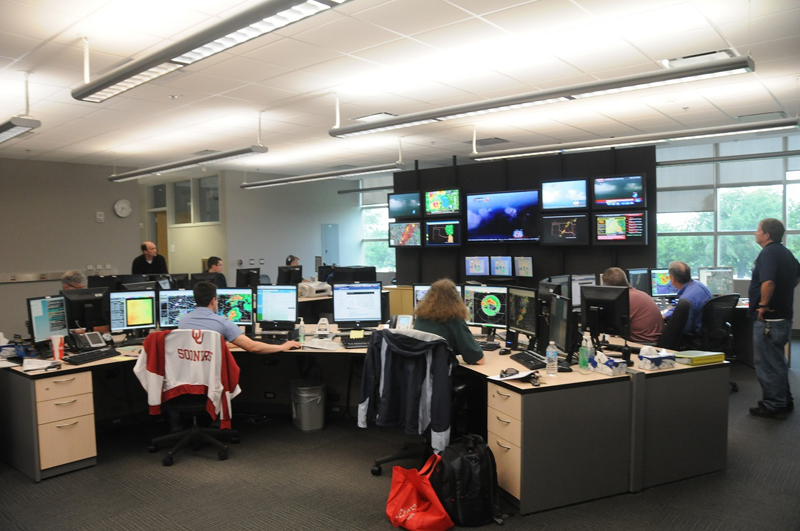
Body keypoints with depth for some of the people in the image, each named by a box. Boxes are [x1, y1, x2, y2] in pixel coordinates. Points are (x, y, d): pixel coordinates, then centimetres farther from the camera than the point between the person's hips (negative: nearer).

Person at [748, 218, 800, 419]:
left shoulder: (768, 253, -18)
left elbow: (768, 282, -32)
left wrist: (763, 305, -21)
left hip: (768, 318, -10)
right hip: (784, 315, 10)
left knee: (767, 363, -2)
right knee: (778, 361, 20)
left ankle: (773, 406, 6)